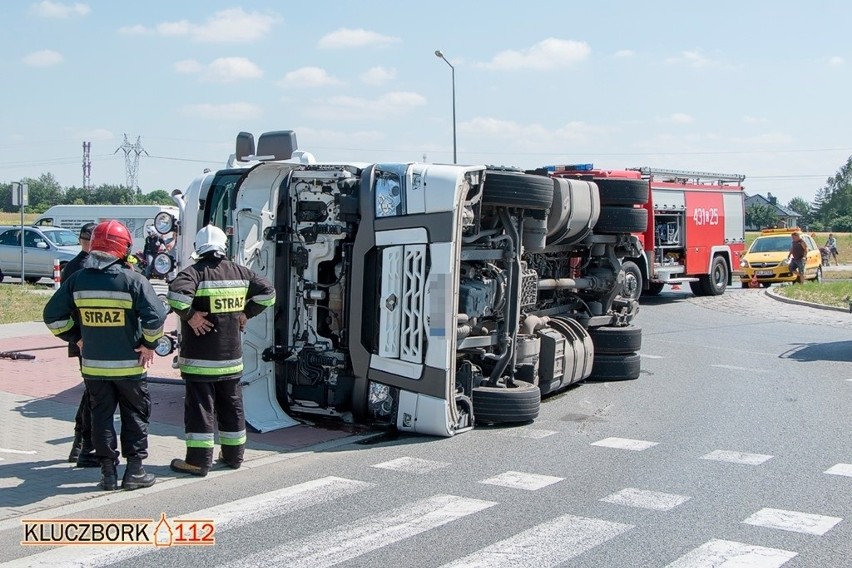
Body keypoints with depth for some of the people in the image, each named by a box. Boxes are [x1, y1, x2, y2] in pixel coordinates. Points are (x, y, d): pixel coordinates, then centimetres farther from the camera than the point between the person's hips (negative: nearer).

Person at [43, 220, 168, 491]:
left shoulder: (77, 279, 0)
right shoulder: (132, 280, -13)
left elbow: (53, 315, 4)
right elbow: (156, 315, -21)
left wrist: (77, 338, 13)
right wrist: (149, 344, -7)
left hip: (93, 364, 3)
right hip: (129, 364, -3)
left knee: (101, 416, 12)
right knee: (135, 415, 11)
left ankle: (108, 473, 14)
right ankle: (134, 471, 13)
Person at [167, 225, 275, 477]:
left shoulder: (195, 272, -12)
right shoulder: (239, 272, 5)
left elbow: (176, 293, -31)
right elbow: (267, 291, 8)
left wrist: (188, 315, -16)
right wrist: (246, 313, 10)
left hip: (200, 359, -5)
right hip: (231, 357, 5)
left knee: (199, 406, -1)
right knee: (231, 406, 16)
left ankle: (198, 460, 0)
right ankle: (233, 455, 24)